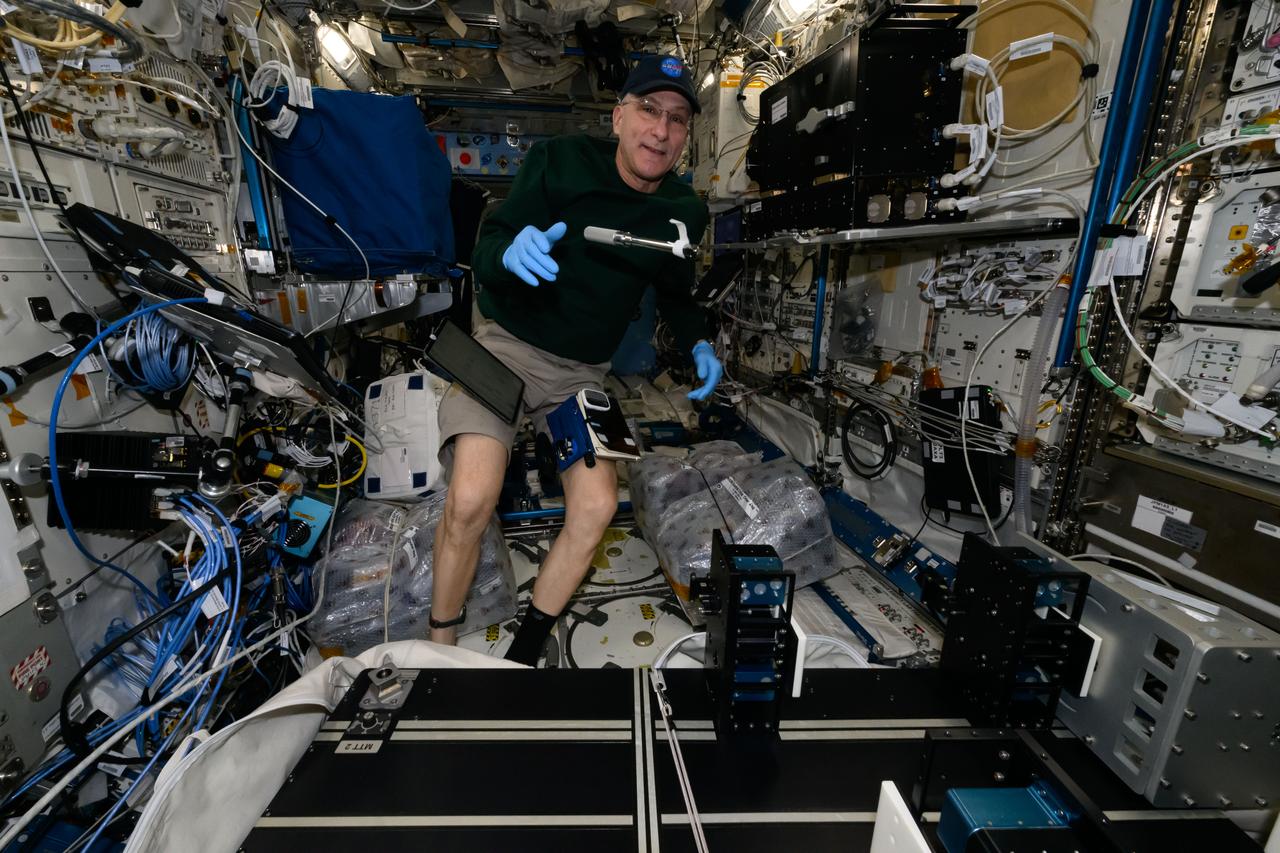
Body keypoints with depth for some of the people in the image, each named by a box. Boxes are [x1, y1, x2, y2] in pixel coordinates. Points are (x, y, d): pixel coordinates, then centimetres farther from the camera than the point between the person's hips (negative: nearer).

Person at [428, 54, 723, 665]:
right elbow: (485, 249, -9)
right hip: (506, 345, -3)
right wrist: (510, 252, -33)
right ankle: (439, 645, 6)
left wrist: (698, 345, -4)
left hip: (583, 372, 4)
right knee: (471, 498, -22)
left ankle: (525, 649, 10)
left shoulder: (685, 213, 2)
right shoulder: (559, 161, -8)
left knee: (596, 506, -12)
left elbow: (676, 294, 16)